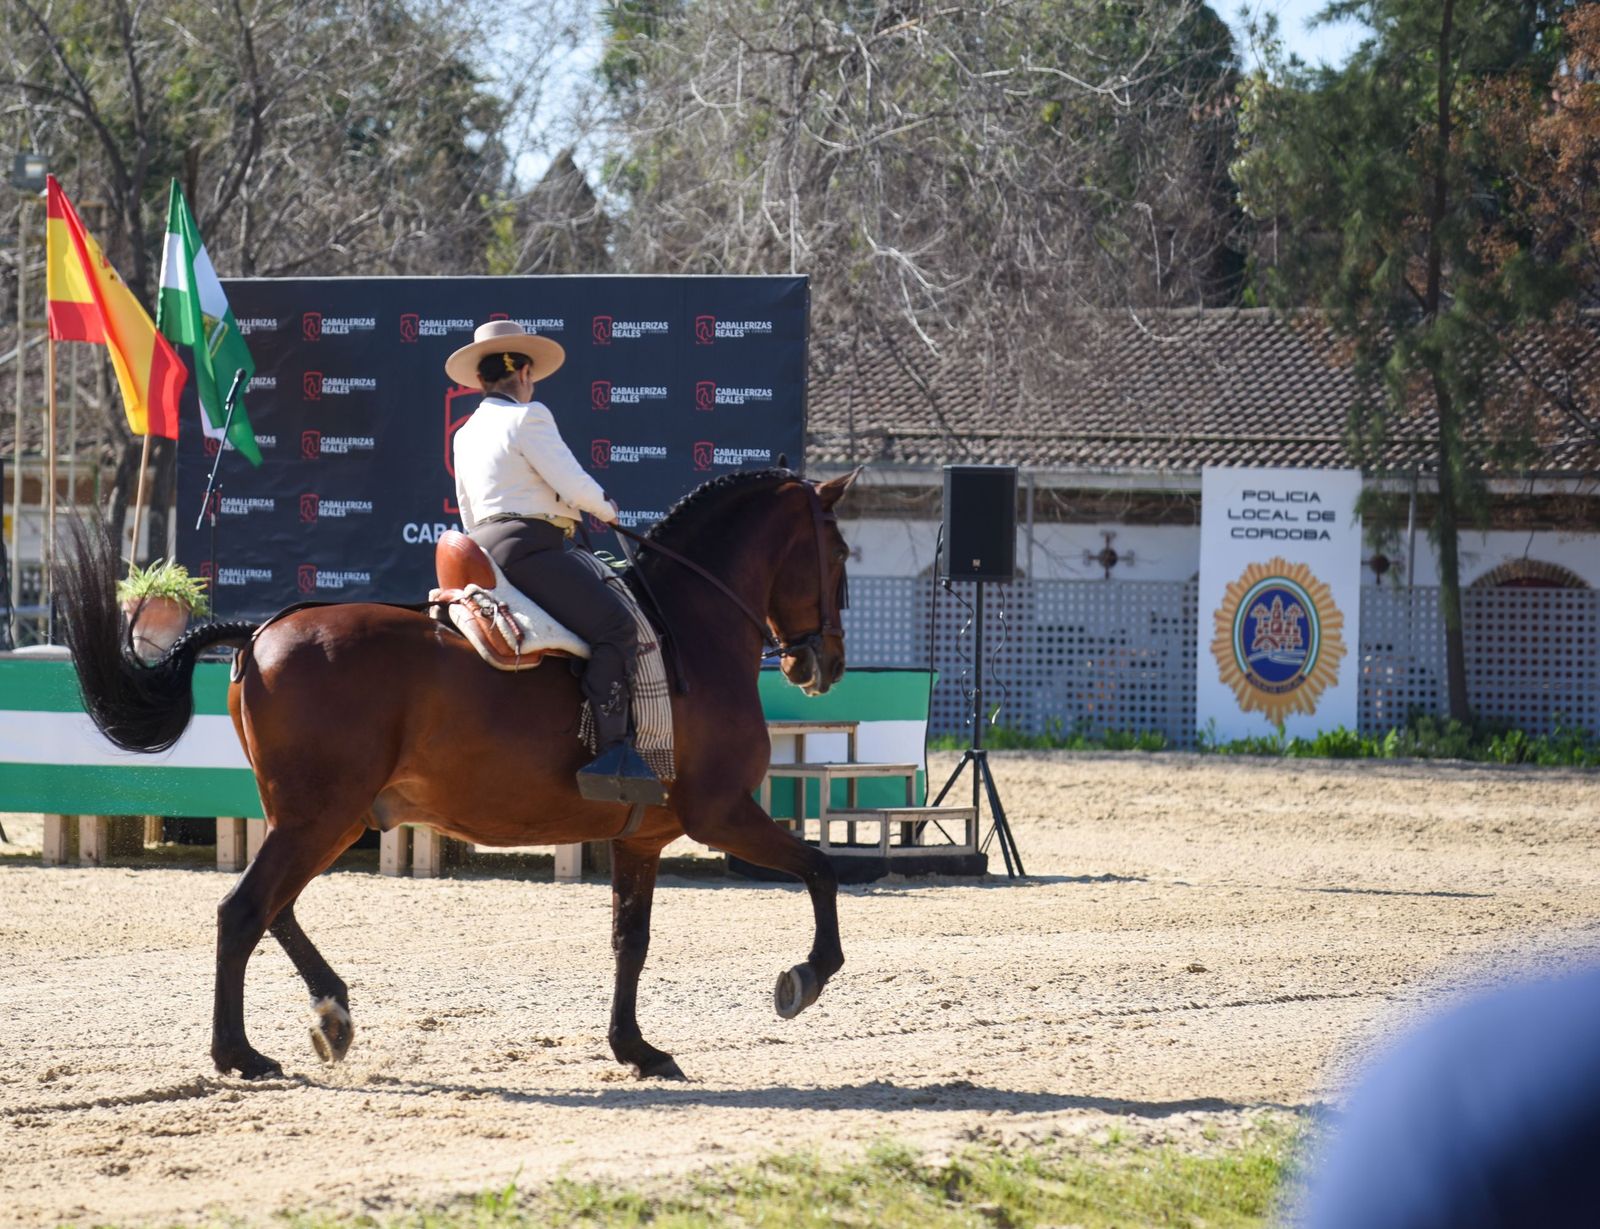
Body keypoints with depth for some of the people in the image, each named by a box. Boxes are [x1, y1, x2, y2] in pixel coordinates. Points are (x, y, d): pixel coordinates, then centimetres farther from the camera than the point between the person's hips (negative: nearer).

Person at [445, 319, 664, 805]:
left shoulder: (466, 434, 22)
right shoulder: (528, 417, -5)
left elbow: (470, 516, 26)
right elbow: (573, 484, -11)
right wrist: (606, 508, 8)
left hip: (484, 545, 10)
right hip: (530, 546, -10)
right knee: (614, 625, -18)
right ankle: (612, 753, -33)